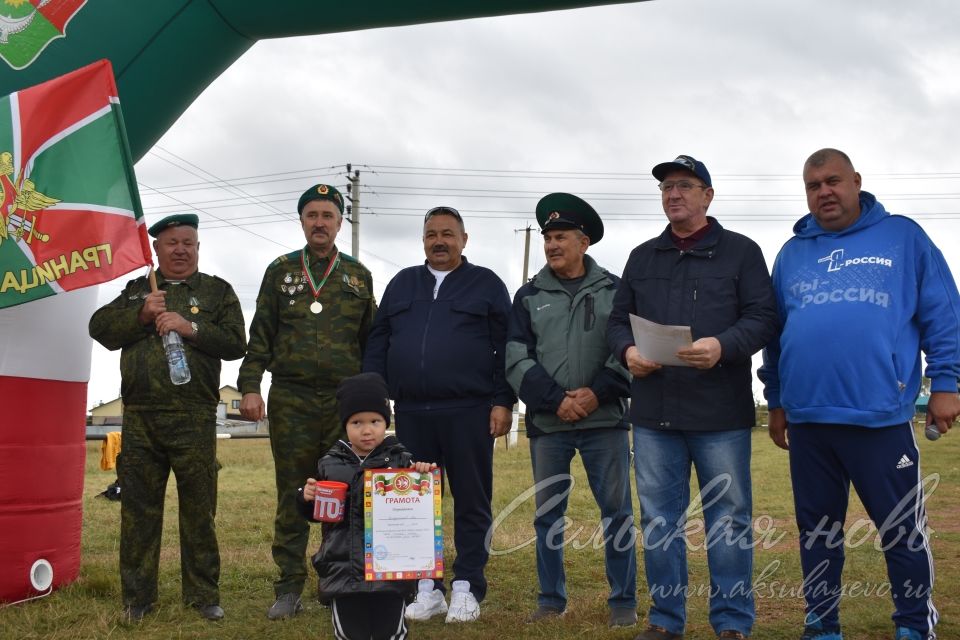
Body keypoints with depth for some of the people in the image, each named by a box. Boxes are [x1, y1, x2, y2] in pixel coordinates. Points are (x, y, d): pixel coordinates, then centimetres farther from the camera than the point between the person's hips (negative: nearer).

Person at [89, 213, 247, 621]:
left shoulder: (217, 291, 10)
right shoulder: (136, 290, 18)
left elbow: (235, 344, -1)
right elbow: (99, 328, 7)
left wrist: (191, 328, -13)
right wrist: (141, 315, -7)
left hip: (194, 419, -2)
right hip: (139, 417, 2)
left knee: (198, 509, 2)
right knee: (139, 508, 6)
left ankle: (203, 594, 12)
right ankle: (137, 596, 17)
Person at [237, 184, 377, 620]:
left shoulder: (358, 276, 11)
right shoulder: (280, 271, 9)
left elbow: (372, 341, 12)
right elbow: (260, 336, 6)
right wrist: (250, 386, -4)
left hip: (345, 400, 1)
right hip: (290, 399, 0)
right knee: (291, 497, 2)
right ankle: (289, 589, 9)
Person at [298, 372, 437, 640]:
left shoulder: (400, 461, 0)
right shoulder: (330, 464, 5)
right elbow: (315, 514, 15)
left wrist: (424, 476, -20)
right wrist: (307, 498, -7)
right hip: (343, 569, 1)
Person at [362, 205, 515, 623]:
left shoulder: (486, 284, 6)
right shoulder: (401, 284, 16)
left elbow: (505, 349, 1)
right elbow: (377, 344, 14)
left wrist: (503, 402, -7)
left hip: (468, 412, -3)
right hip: (410, 412, 3)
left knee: (472, 503, 1)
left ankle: (466, 589, 9)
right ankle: (427, 588, 16)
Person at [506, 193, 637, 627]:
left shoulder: (614, 291, 6)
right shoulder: (529, 296, 9)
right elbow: (517, 360, 1)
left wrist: (597, 392, -12)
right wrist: (555, 399, -11)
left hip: (605, 420, -1)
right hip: (546, 423, 2)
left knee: (617, 511, 1)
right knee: (547, 514, 7)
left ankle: (624, 602, 11)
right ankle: (551, 599, 19)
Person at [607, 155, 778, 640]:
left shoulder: (741, 251, 5)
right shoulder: (642, 257, 17)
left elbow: (762, 317, -3)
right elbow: (618, 321, 17)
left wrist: (722, 346, -21)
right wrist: (628, 351, -5)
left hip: (721, 413, -3)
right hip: (654, 412, 4)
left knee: (727, 519, 2)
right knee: (658, 519, 8)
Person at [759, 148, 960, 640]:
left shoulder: (902, 236, 3)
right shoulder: (792, 253, 13)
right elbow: (774, 332, 16)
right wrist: (775, 401, 15)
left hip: (880, 415, -3)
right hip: (807, 418, 4)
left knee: (902, 530, 6)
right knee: (816, 531, 13)